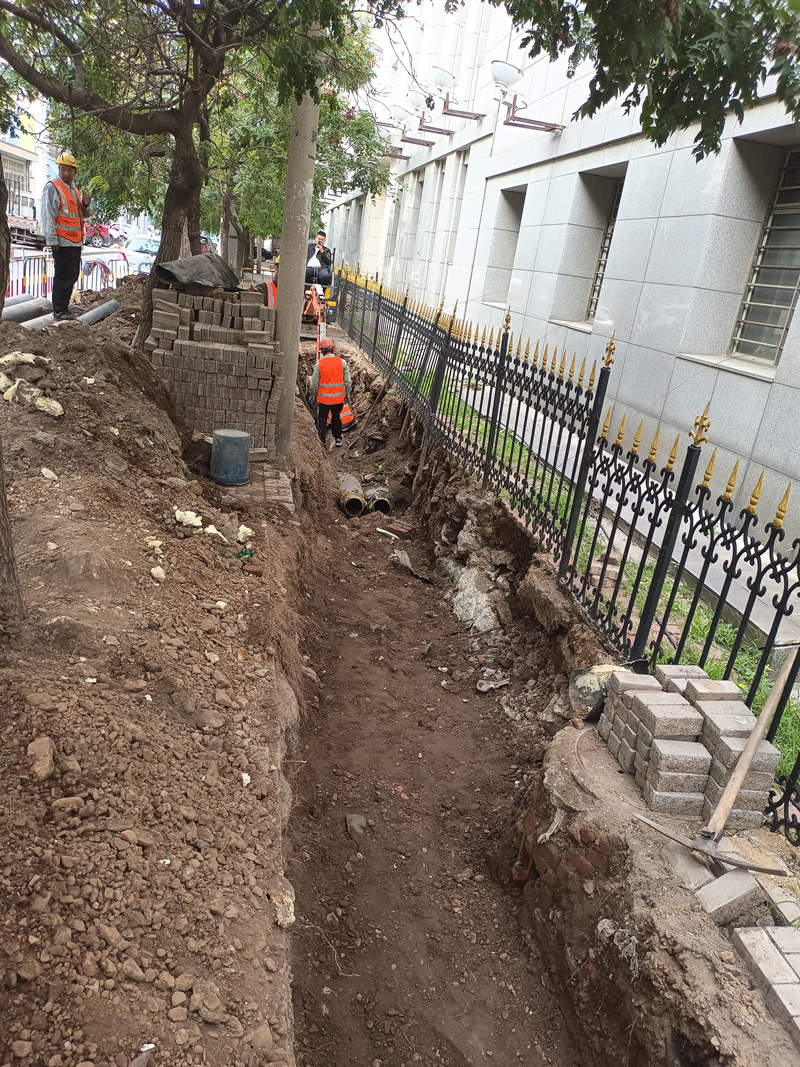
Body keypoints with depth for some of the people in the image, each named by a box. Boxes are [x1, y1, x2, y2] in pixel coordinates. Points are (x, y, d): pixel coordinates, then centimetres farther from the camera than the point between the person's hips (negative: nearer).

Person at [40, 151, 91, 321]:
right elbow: (47, 215, -13)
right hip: (62, 242, -9)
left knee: (72, 277, 13)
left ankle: (64, 309, 21)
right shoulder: (52, 187, -7)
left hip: (75, 242, 9)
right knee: (63, 277, -9)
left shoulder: (75, 190, 17)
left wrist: (86, 205, 1)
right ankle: (59, 312, -5)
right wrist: (52, 240, -19)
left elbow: (84, 215, 23)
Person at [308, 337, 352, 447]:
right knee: (336, 418, 20)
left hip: (323, 397, -2)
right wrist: (348, 395, 12)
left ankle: (321, 442, 12)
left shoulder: (319, 364, -10)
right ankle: (338, 439, 28)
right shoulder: (342, 362, -6)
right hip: (338, 398, 2)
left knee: (322, 420, 10)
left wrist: (312, 396, 9)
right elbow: (348, 382, -1)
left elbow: (314, 383, -6)